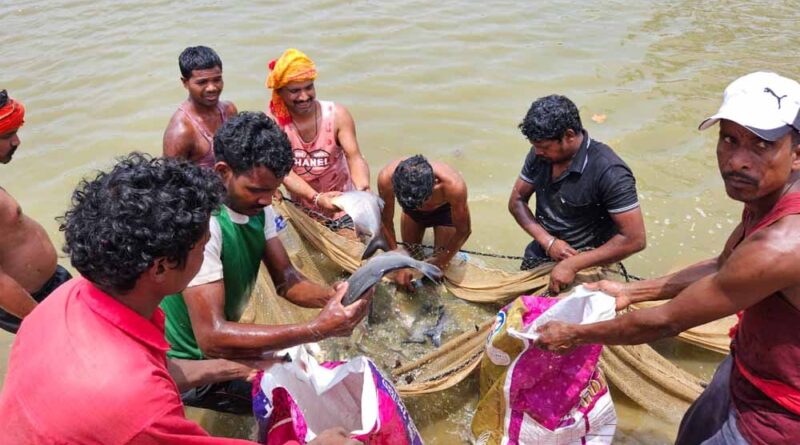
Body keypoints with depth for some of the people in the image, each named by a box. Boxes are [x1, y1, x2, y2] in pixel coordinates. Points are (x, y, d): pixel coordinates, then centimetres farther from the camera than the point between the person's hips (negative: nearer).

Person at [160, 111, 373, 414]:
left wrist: (331, 297, -27)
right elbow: (212, 338, -37)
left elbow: (286, 280, -6)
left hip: (221, 343, 7)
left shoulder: (256, 205, -7)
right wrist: (318, 329, -41)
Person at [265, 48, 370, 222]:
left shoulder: (337, 115, -15)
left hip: (343, 201, 0)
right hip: (304, 207, 0)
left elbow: (354, 156, -24)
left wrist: (362, 189, -45)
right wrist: (316, 198, -41)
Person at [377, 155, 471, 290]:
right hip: (410, 208, 2)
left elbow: (464, 231, -25)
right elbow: (386, 222, -22)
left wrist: (440, 262, -16)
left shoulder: (453, 185, -45)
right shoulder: (387, 178, -41)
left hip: (445, 208, -2)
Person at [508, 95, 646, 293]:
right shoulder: (539, 154, -7)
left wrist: (573, 264, -25)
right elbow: (517, 201, 1)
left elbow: (634, 239, -23)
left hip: (587, 263, -5)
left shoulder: (609, 172, -24)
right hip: (539, 255, 5)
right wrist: (548, 241, -15)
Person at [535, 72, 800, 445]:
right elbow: (720, 268, 9)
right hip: (746, 366, 8)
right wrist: (630, 292, 5)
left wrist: (573, 335, -15)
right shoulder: (765, 196, -7)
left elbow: (667, 322, -28)